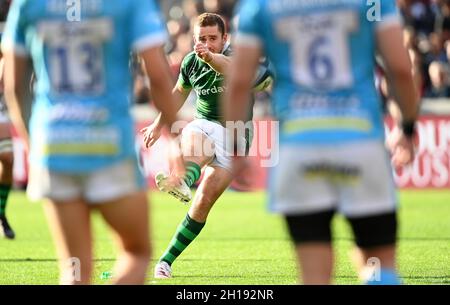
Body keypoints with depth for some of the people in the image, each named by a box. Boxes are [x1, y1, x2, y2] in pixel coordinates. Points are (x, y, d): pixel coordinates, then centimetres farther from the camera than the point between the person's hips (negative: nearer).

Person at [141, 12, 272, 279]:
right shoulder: (191, 62, 3)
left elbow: (233, 69, -40)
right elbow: (180, 92, 24)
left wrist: (211, 58, -61)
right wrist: (159, 124, 30)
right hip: (204, 124, 3)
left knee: (204, 202, -10)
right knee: (195, 145, -38)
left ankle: (167, 261, -3)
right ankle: (183, 182, -72)